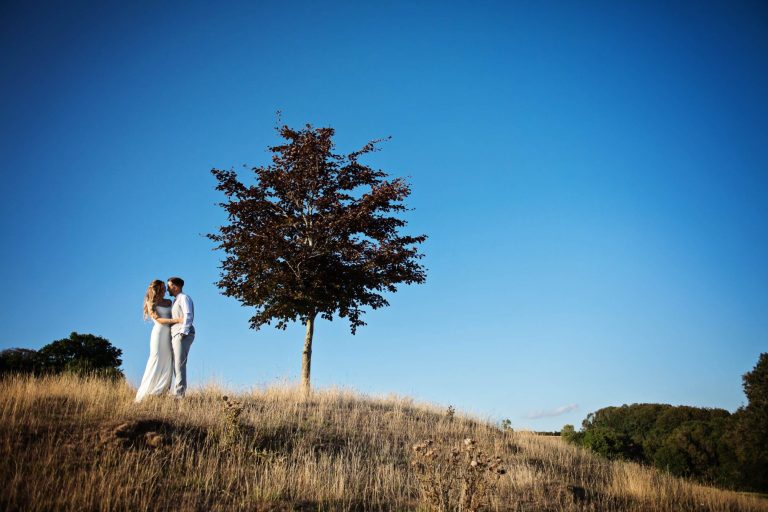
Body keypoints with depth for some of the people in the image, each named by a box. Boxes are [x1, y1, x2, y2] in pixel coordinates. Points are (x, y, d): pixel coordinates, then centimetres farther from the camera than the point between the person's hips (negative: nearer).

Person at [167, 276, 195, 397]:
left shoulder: (184, 298, -3)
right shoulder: (176, 301, 25)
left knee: (179, 364, -13)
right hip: (176, 335, 9)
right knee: (176, 364, 5)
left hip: (182, 335, -9)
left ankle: (179, 392, -16)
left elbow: (188, 316, -16)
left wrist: (183, 332, -22)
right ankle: (175, 392, 5)